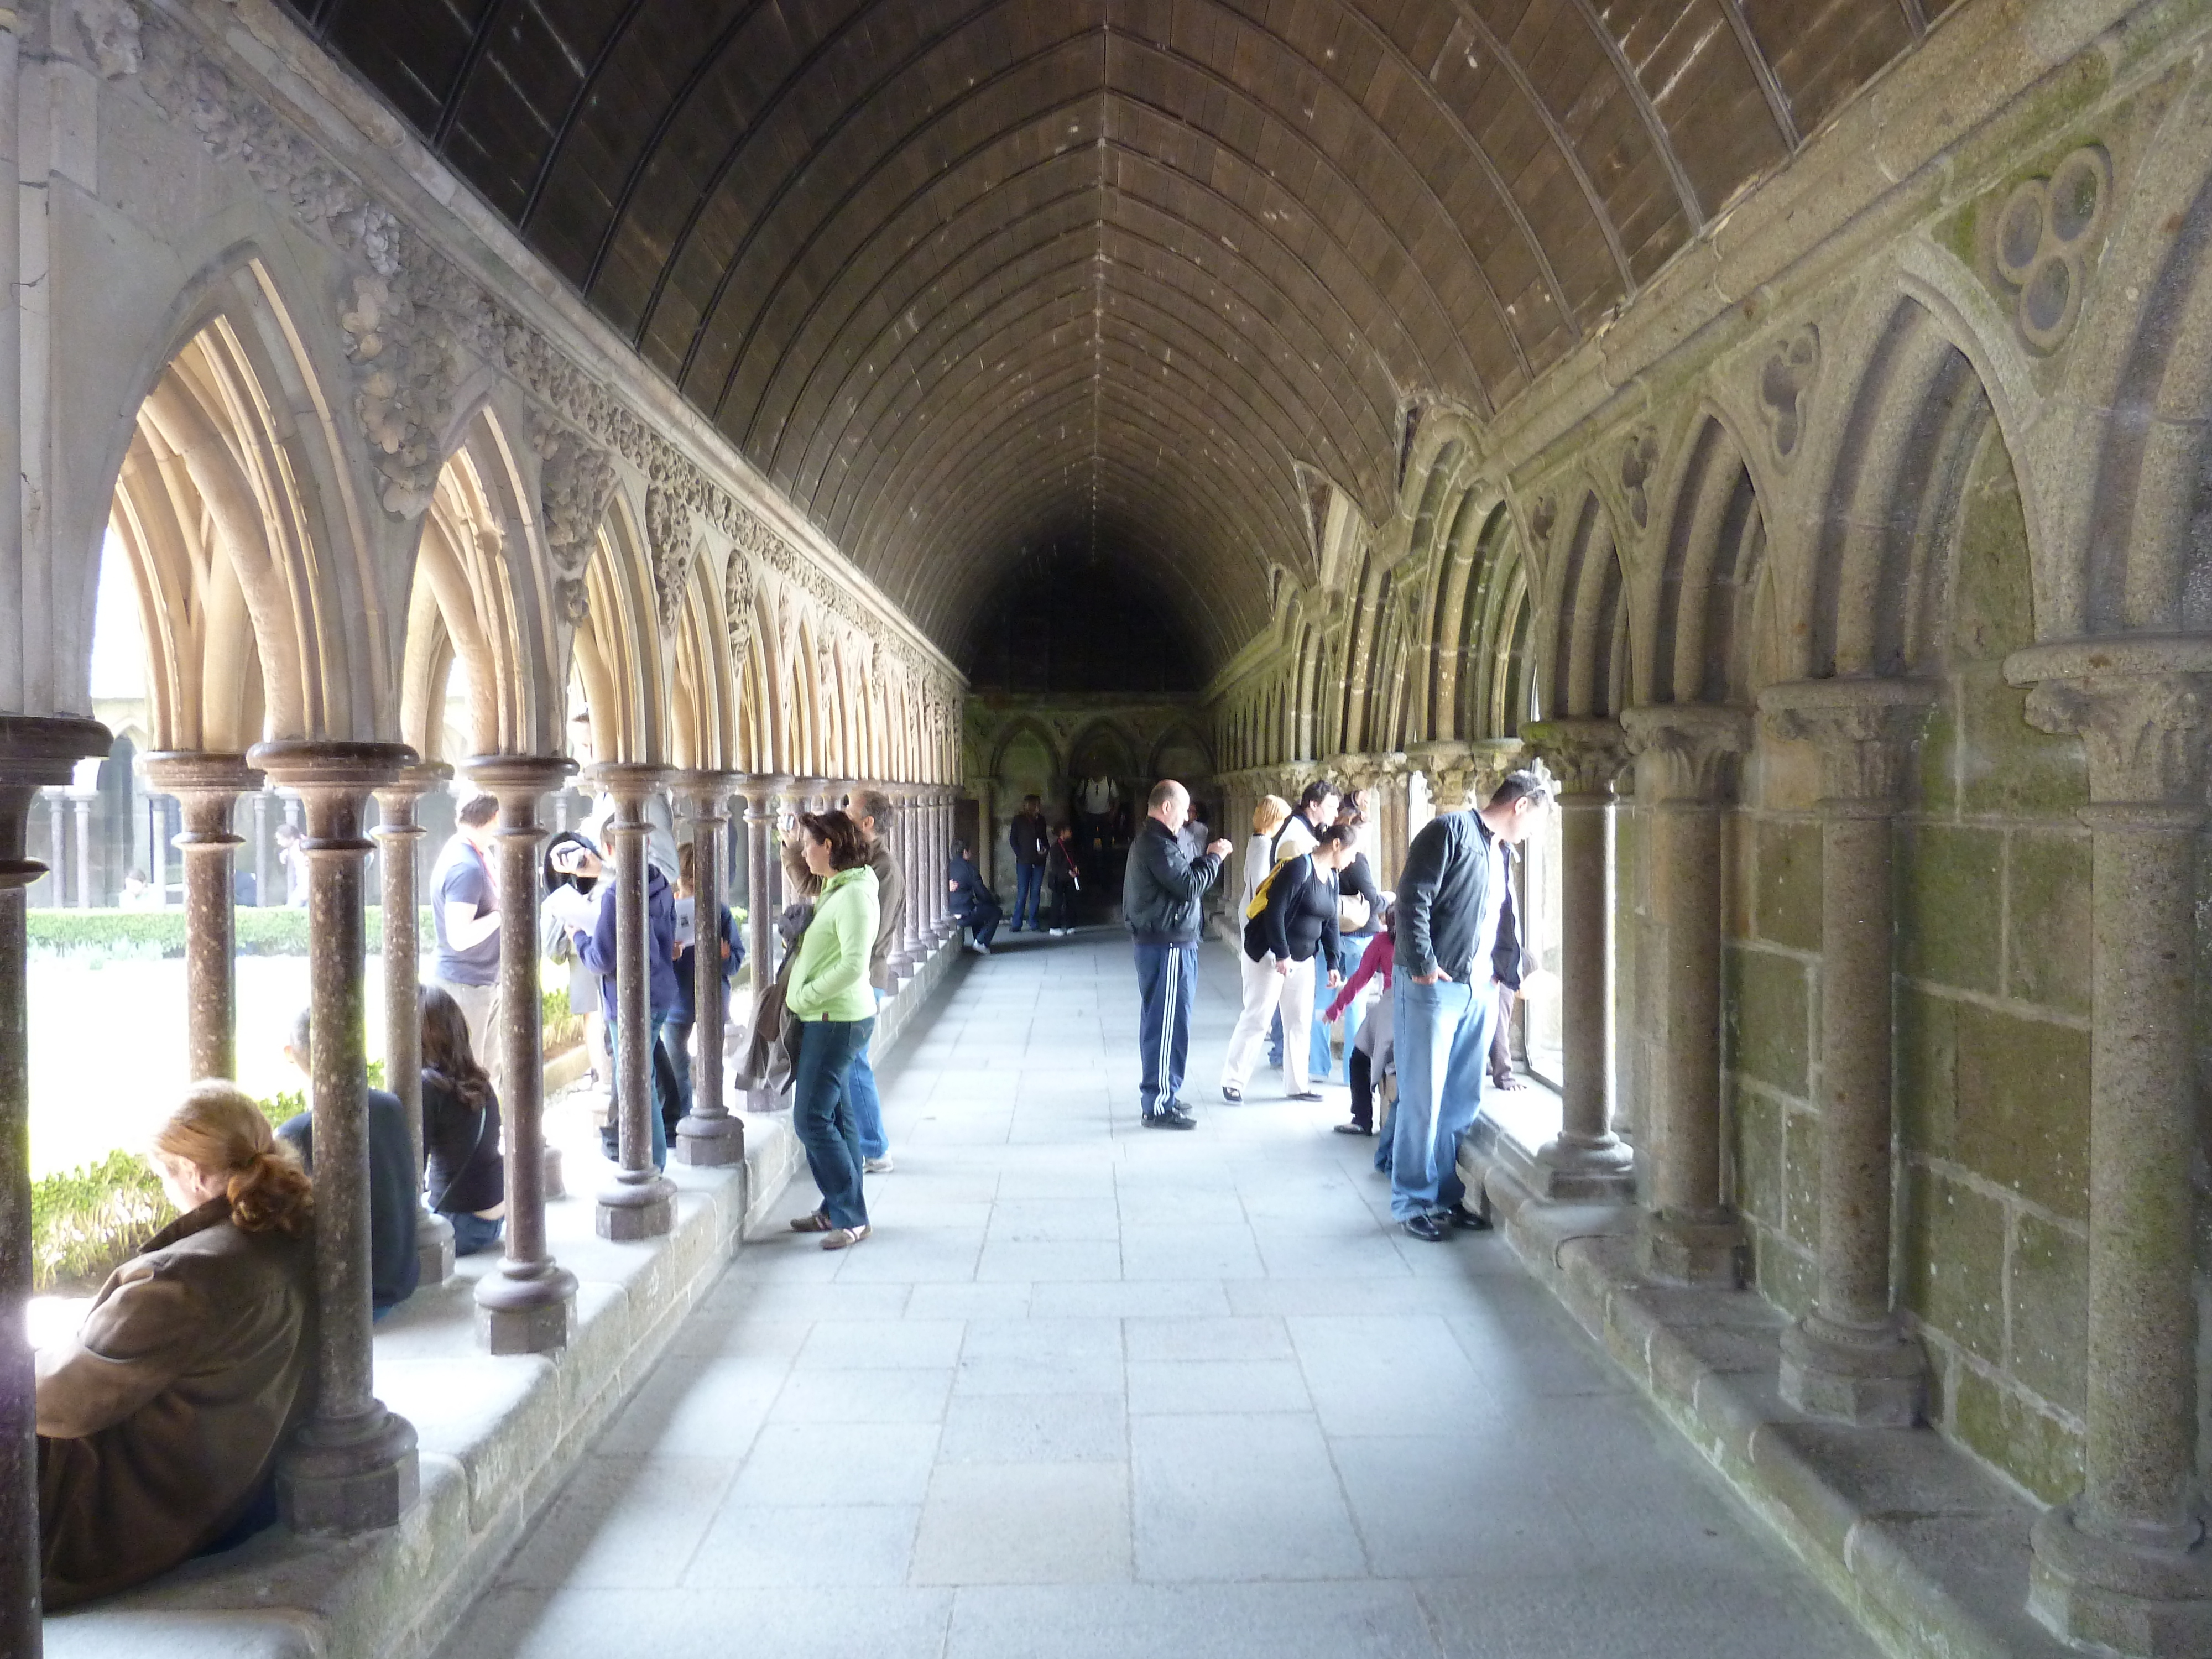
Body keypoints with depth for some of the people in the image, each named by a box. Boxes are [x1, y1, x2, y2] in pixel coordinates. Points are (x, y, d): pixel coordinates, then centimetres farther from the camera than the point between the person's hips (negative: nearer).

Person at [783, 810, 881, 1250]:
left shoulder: (855, 895, -18)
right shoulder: (834, 891, 13)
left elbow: (853, 965, -25)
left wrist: (802, 998, -16)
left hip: (838, 1020, -10)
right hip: (826, 1019, 10)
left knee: (813, 1119, -8)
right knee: (834, 1115, 14)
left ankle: (850, 1216, -1)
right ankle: (838, 1209, 23)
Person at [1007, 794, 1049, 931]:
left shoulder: (1040, 819, 12)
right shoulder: (1019, 820, 1)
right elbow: (1012, 839, 1)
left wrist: (1045, 849, 0)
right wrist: (1020, 855, -8)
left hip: (1039, 861, 4)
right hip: (1024, 861, -4)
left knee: (1035, 893, 4)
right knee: (1022, 893, -5)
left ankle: (1033, 924, 8)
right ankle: (1017, 924, -1)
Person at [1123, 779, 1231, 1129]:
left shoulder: (1149, 840, 17)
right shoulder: (1157, 844, -18)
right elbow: (1190, 887, -20)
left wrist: (1205, 858, 8)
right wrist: (1214, 858, -9)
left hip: (1158, 942, 11)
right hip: (1168, 945, -11)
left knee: (1160, 1021, 19)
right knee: (1169, 1024, -6)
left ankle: (1159, 1093, 29)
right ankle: (1160, 1107, -2)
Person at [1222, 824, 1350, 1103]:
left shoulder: (1332, 877, 8)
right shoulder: (1299, 868, -19)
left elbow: (1330, 923, 13)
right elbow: (1275, 912, -22)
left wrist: (1332, 964, 8)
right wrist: (1281, 955, -22)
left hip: (1303, 958, 8)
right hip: (1269, 954, -8)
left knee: (1300, 1022, 9)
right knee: (1256, 1018, -4)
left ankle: (1298, 1084, 19)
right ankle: (1232, 1081, 5)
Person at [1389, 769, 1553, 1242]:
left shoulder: (1499, 854, 19)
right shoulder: (1452, 830, -8)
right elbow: (1413, 897, -16)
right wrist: (1422, 964, -18)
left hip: (1478, 992, 8)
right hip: (1434, 986, -8)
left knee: (1463, 1103, 11)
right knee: (1423, 1099, -2)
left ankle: (1448, 1196, 22)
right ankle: (1412, 1202, 7)